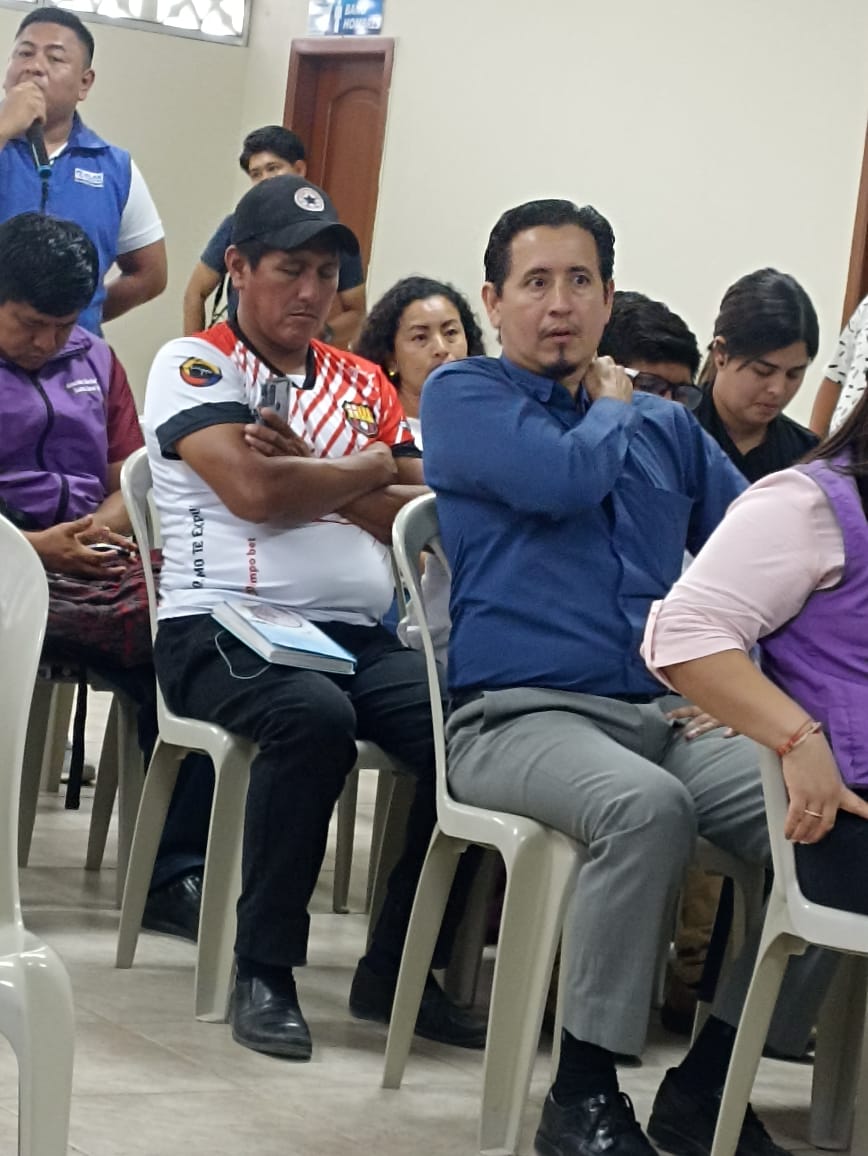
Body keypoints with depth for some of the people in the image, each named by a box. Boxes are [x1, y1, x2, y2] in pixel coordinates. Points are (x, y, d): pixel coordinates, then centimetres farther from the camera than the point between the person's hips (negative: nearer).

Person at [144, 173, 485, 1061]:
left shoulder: (361, 384, 21)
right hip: (226, 625, -5)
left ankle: (395, 971, -8)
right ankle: (264, 972, -22)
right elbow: (255, 491, -13)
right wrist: (370, 469, 3)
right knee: (314, 717, -37)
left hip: (362, 635, 5)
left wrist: (312, 475, -3)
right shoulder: (195, 365, 5)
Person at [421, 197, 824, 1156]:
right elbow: (563, 477, -13)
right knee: (646, 807, -38)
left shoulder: (668, 428, 23)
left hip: (667, 714, 5)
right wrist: (609, 405, 8)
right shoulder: (464, 396, 6)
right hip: (517, 713, -5)